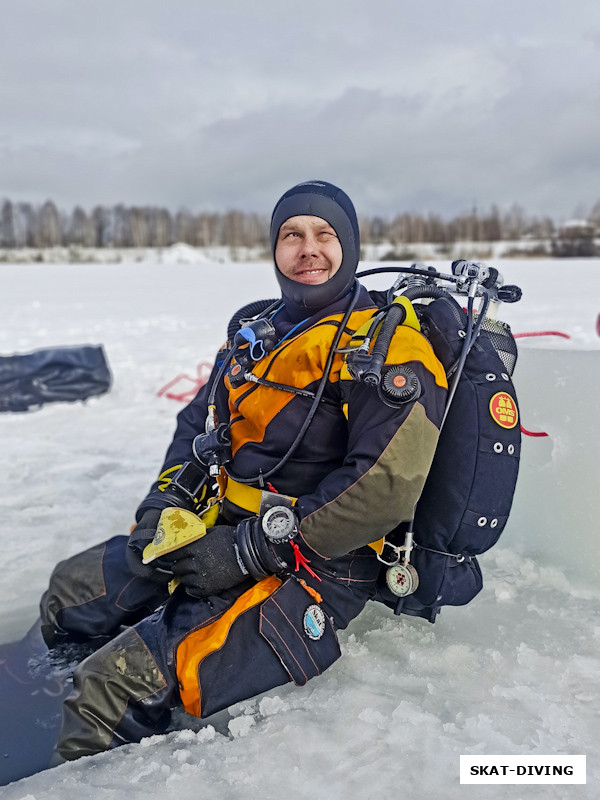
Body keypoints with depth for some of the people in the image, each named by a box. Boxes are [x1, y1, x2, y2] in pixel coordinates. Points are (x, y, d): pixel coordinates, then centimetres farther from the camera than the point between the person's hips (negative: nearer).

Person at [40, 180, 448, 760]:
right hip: (220, 533, 9)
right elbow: (199, 423, 22)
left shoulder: (388, 344, -12)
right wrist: (166, 502, 2)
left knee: (124, 683, -19)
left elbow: (384, 487, -22)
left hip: (316, 569, -8)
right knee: (71, 593, 12)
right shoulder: (255, 333, 14)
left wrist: (249, 553, -20)